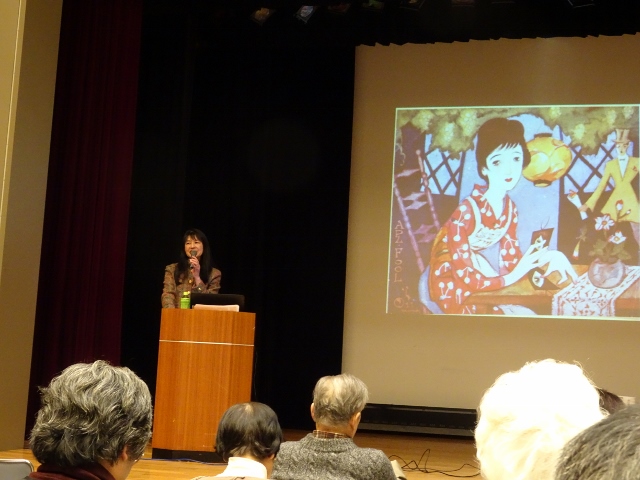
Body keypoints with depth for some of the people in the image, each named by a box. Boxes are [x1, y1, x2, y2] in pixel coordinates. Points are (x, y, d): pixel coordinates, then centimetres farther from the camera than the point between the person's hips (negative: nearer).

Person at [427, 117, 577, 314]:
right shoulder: (468, 211, -28)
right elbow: (463, 276, -27)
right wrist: (510, 278, -26)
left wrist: (550, 256, -17)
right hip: (450, 280, -7)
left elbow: (511, 260, -2)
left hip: (474, 267, 7)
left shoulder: (510, 208, -4)